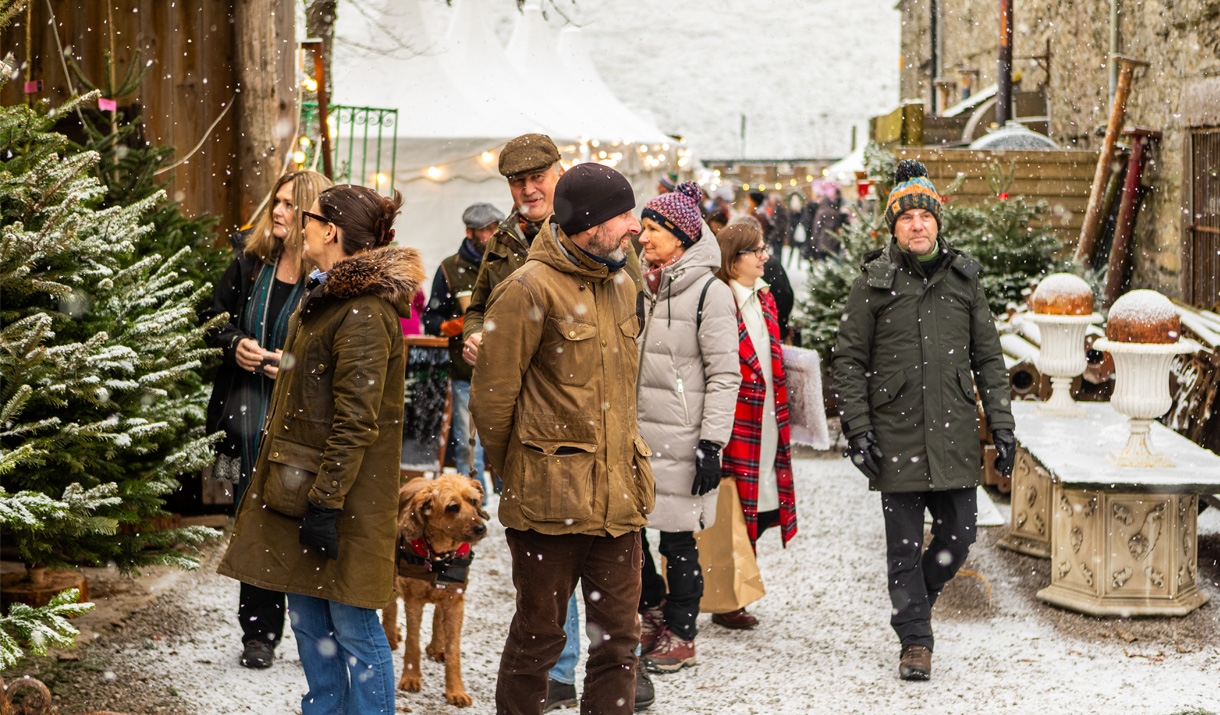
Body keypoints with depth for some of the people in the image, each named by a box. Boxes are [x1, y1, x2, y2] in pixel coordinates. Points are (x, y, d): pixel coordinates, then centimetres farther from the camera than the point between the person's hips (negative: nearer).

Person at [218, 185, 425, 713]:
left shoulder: (364, 314, -18)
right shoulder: (325, 297, 15)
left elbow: (356, 422, -22)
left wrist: (325, 501, -22)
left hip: (341, 493, -10)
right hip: (301, 484, 10)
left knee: (352, 628, -3)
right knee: (307, 615, 15)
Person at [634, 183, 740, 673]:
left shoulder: (709, 292, -9)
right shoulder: (640, 287, 12)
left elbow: (724, 376, -11)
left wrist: (711, 444, -16)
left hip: (680, 438, -6)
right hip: (635, 431, 6)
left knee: (678, 539, 2)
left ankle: (680, 635, 15)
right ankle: (653, 610, 26)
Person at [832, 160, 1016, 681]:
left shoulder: (963, 279, 9)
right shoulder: (873, 284, 0)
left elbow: (988, 358, 12)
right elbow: (849, 360, 1)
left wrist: (1001, 424, 6)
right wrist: (857, 428, -6)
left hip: (955, 437, 3)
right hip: (896, 437, -2)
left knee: (957, 535, 5)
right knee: (903, 543, 2)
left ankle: (916, 597, 32)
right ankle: (914, 639, 14)